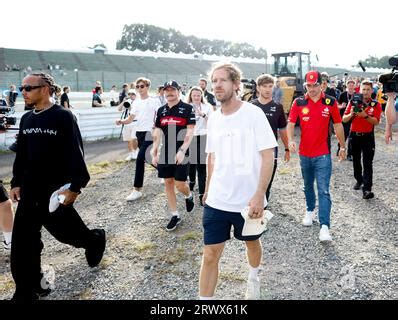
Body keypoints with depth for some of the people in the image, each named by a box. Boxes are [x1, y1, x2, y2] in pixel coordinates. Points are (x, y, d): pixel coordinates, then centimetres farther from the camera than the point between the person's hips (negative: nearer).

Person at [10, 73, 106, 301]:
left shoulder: (63, 117, -13)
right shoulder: (26, 119, 9)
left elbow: (75, 154, -16)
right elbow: (21, 155, 16)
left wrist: (75, 186, -19)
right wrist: (16, 183, 14)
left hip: (56, 190, -6)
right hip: (30, 191, 7)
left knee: (65, 230, 9)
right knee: (23, 242, 5)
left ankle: (95, 240, 41)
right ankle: (27, 291, 18)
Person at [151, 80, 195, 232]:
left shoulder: (187, 108, -5)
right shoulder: (161, 110, 10)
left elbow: (190, 132, -10)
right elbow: (157, 133, 11)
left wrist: (182, 151, -19)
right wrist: (154, 153, 6)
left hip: (181, 153, -5)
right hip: (165, 153, 5)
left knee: (180, 184, -5)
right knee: (168, 183, 6)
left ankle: (189, 196, 32)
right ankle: (175, 215, 18)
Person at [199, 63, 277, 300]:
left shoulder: (254, 114, -12)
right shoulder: (213, 118, 4)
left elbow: (268, 157, -14)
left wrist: (259, 195, -20)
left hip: (248, 200, -3)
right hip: (216, 201, 3)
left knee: (252, 242, 22)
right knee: (210, 255, 2)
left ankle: (254, 277, 51)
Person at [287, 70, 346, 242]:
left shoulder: (330, 102, -3)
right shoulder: (299, 102, -2)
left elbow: (338, 125, 6)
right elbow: (290, 123, -3)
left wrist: (342, 147, 11)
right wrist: (291, 140, -22)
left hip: (323, 154, -2)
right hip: (304, 153, 2)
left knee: (323, 190, -8)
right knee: (308, 186, 21)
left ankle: (324, 226, -8)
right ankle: (310, 211, 43)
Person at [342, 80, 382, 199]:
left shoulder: (376, 105, -2)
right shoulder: (353, 102, 0)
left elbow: (376, 122, -14)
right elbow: (344, 119, -2)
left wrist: (365, 115, -29)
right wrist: (351, 114, -22)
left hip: (368, 137, -2)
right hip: (355, 136, 2)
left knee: (367, 163, -7)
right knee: (356, 161, 15)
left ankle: (367, 189, -10)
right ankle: (359, 180, 34)